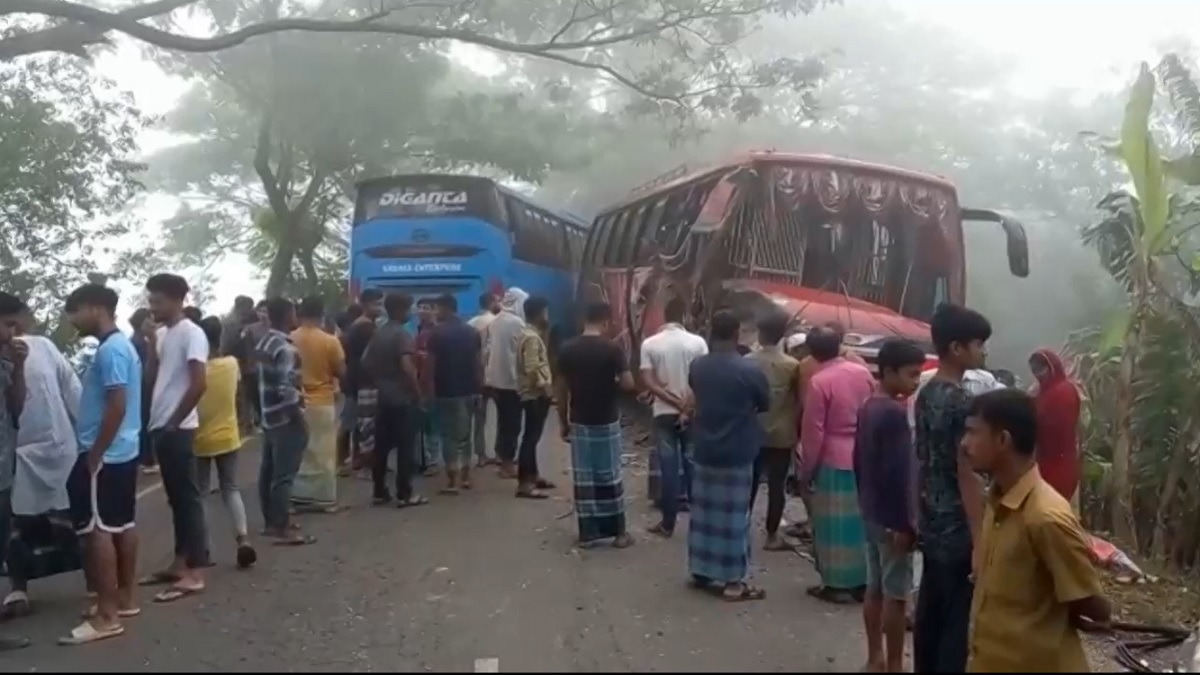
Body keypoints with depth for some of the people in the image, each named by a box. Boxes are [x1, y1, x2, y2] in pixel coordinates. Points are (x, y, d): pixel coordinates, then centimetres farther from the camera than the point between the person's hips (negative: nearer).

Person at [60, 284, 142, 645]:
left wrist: (94, 455, -18)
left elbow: (117, 406, -24)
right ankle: (125, 598, 23)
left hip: (104, 455, -10)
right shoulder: (121, 345, 14)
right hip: (123, 451, 10)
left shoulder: (110, 350, -17)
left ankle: (106, 616, -3)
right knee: (121, 524, 14)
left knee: (97, 529, -6)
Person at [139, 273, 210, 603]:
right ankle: (180, 563, 23)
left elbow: (199, 383, -19)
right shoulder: (161, 335, 14)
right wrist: (150, 343, 3)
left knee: (188, 498, -6)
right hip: (160, 427, 9)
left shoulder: (191, 333, -12)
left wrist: (174, 421, -13)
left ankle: (194, 574, -2)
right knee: (175, 498, 14)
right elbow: (151, 378, 15)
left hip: (177, 429, -9)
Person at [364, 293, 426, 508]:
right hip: (403, 398, -8)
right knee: (405, 447, -1)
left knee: (382, 446, 11)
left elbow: (366, 362, 15)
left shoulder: (378, 333, 11)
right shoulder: (403, 334, -15)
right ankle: (405, 494, 3)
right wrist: (418, 391, -15)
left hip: (383, 396, 8)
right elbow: (406, 366, -26)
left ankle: (380, 492, 16)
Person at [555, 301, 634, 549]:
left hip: (579, 422, 3)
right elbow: (628, 384, -13)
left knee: (583, 478, 8)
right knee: (610, 476, 7)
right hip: (607, 421, -3)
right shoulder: (612, 348, -11)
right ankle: (619, 532, 14)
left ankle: (587, 533, 12)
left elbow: (561, 389, 2)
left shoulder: (567, 348, -1)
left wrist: (563, 422, 11)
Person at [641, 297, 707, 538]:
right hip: (693, 413, 1)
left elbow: (648, 382, -11)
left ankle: (668, 523, 6)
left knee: (668, 467, 3)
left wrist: (676, 403, -10)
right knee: (693, 463, 12)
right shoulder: (697, 342, -4)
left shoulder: (650, 343, -4)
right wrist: (687, 405, -7)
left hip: (664, 413, 0)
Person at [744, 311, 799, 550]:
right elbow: (798, 401, -4)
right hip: (782, 435, -2)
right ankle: (772, 535, 10)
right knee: (777, 486, 4)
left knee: (749, 484, 13)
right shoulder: (792, 366, -9)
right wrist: (797, 431, 9)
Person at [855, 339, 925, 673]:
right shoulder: (895, 413, -20)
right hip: (892, 517, -9)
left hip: (871, 512, 9)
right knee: (896, 594, 1)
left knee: (875, 587, 15)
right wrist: (904, 523, -20)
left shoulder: (868, 408, 8)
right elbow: (897, 473, -23)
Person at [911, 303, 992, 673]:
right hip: (957, 530, -9)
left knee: (929, 614, 16)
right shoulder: (961, 402, -18)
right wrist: (981, 539, -17)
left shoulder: (925, 395, 8)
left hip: (932, 525, 9)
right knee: (956, 623, -1)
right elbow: (967, 476, -20)